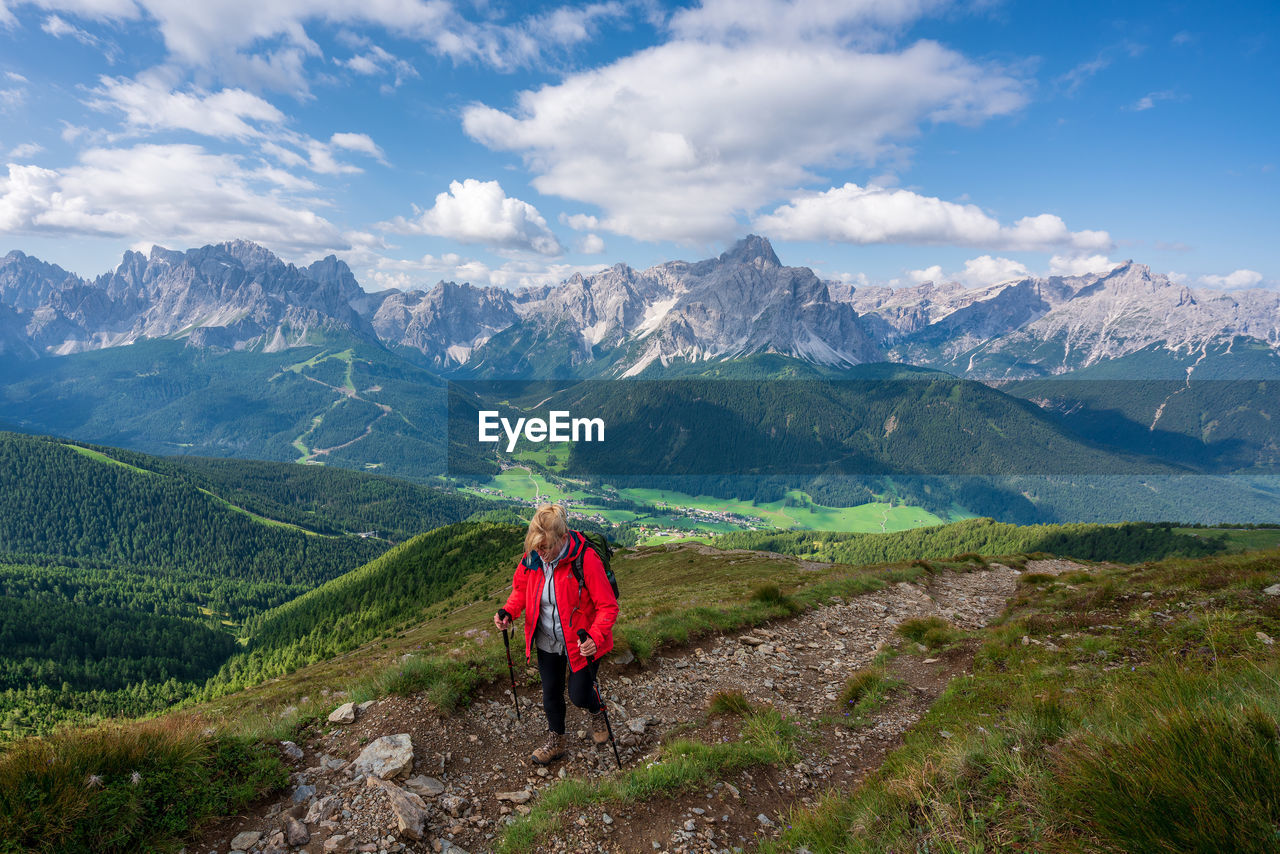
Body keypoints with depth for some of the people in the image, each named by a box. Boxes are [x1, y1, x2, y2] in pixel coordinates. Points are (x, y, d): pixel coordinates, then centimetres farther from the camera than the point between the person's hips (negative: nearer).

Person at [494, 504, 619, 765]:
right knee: (551, 692, 18)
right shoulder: (532, 557, -14)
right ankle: (555, 741, 45)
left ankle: (597, 713, 41)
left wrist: (595, 638, -38)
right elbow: (521, 589, 6)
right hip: (547, 641, 5)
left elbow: (608, 606, -23)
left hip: (581, 642, -4)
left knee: (579, 695, 3)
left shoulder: (586, 559, -29)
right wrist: (509, 611, -14)